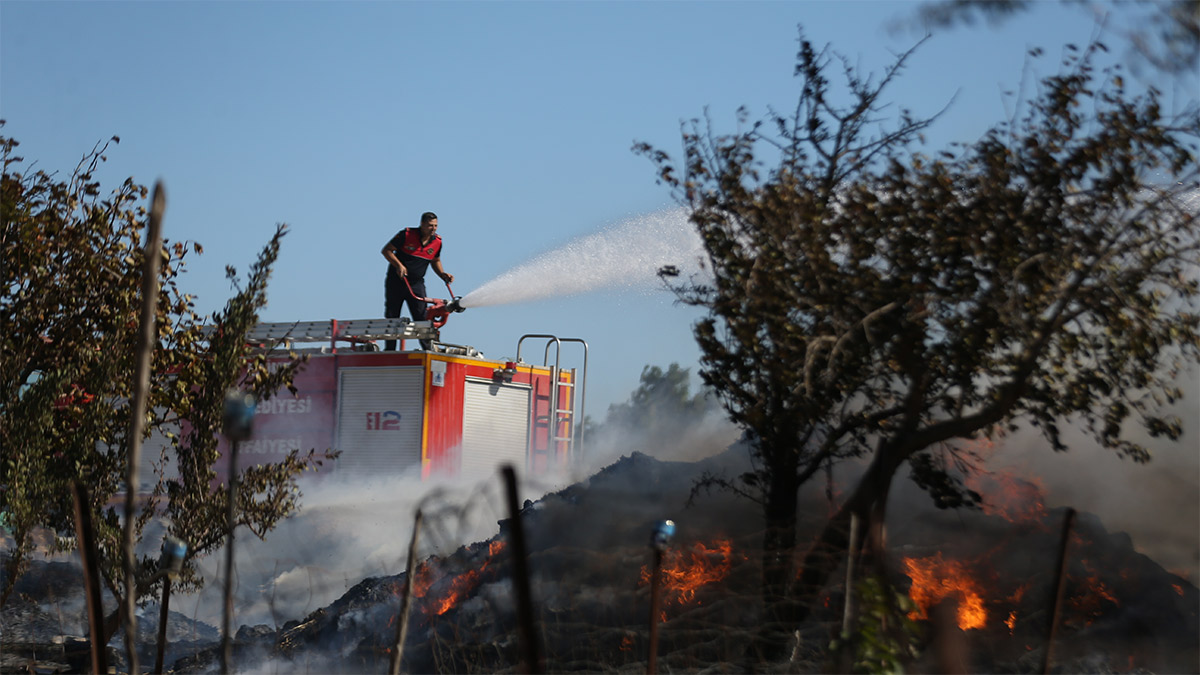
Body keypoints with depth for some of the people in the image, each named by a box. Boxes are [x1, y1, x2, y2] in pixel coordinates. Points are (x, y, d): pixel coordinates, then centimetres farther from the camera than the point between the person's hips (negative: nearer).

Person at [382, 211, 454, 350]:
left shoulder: (437, 242, -2)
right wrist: (399, 265, -21)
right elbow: (386, 250, -8)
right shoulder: (407, 234, -14)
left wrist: (443, 275, -1)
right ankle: (389, 351, 13)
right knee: (391, 318, 4)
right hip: (396, 281, -2)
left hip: (417, 284, 2)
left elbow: (435, 261, 17)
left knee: (422, 318, -8)